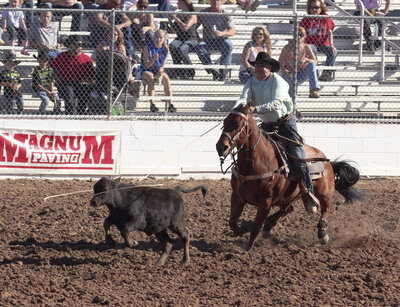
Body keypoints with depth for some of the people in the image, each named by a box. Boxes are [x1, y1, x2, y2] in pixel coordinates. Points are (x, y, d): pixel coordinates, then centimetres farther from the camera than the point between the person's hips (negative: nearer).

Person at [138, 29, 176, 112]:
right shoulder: (148, 48, -10)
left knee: (166, 77, -29)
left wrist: (160, 70, -28)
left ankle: (170, 105, -34)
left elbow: (162, 66, -5)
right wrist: (153, 59, -29)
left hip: (158, 72, 2)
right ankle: (152, 104, -39)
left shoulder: (166, 50, -1)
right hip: (145, 71, -2)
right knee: (150, 77, -36)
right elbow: (146, 66, -11)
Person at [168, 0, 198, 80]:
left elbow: (185, 27, -21)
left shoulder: (192, 15, -5)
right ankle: (180, 72, -26)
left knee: (182, 49, -37)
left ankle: (190, 73, -19)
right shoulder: (179, 15, 16)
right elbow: (174, 31, 20)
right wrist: (170, 20, 6)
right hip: (180, 39, 6)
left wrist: (175, 18, -15)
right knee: (172, 46, -30)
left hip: (191, 39, -6)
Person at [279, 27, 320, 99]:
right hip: (289, 75, -3)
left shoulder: (306, 47, -1)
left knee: (311, 64, -26)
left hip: (300, 76, 3)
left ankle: (314, 90, -33)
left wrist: (306, 60, -27)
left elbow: (315, 62, -6)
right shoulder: (287, 48, -9)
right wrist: (287, 73, -27)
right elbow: (280, 64, -10)